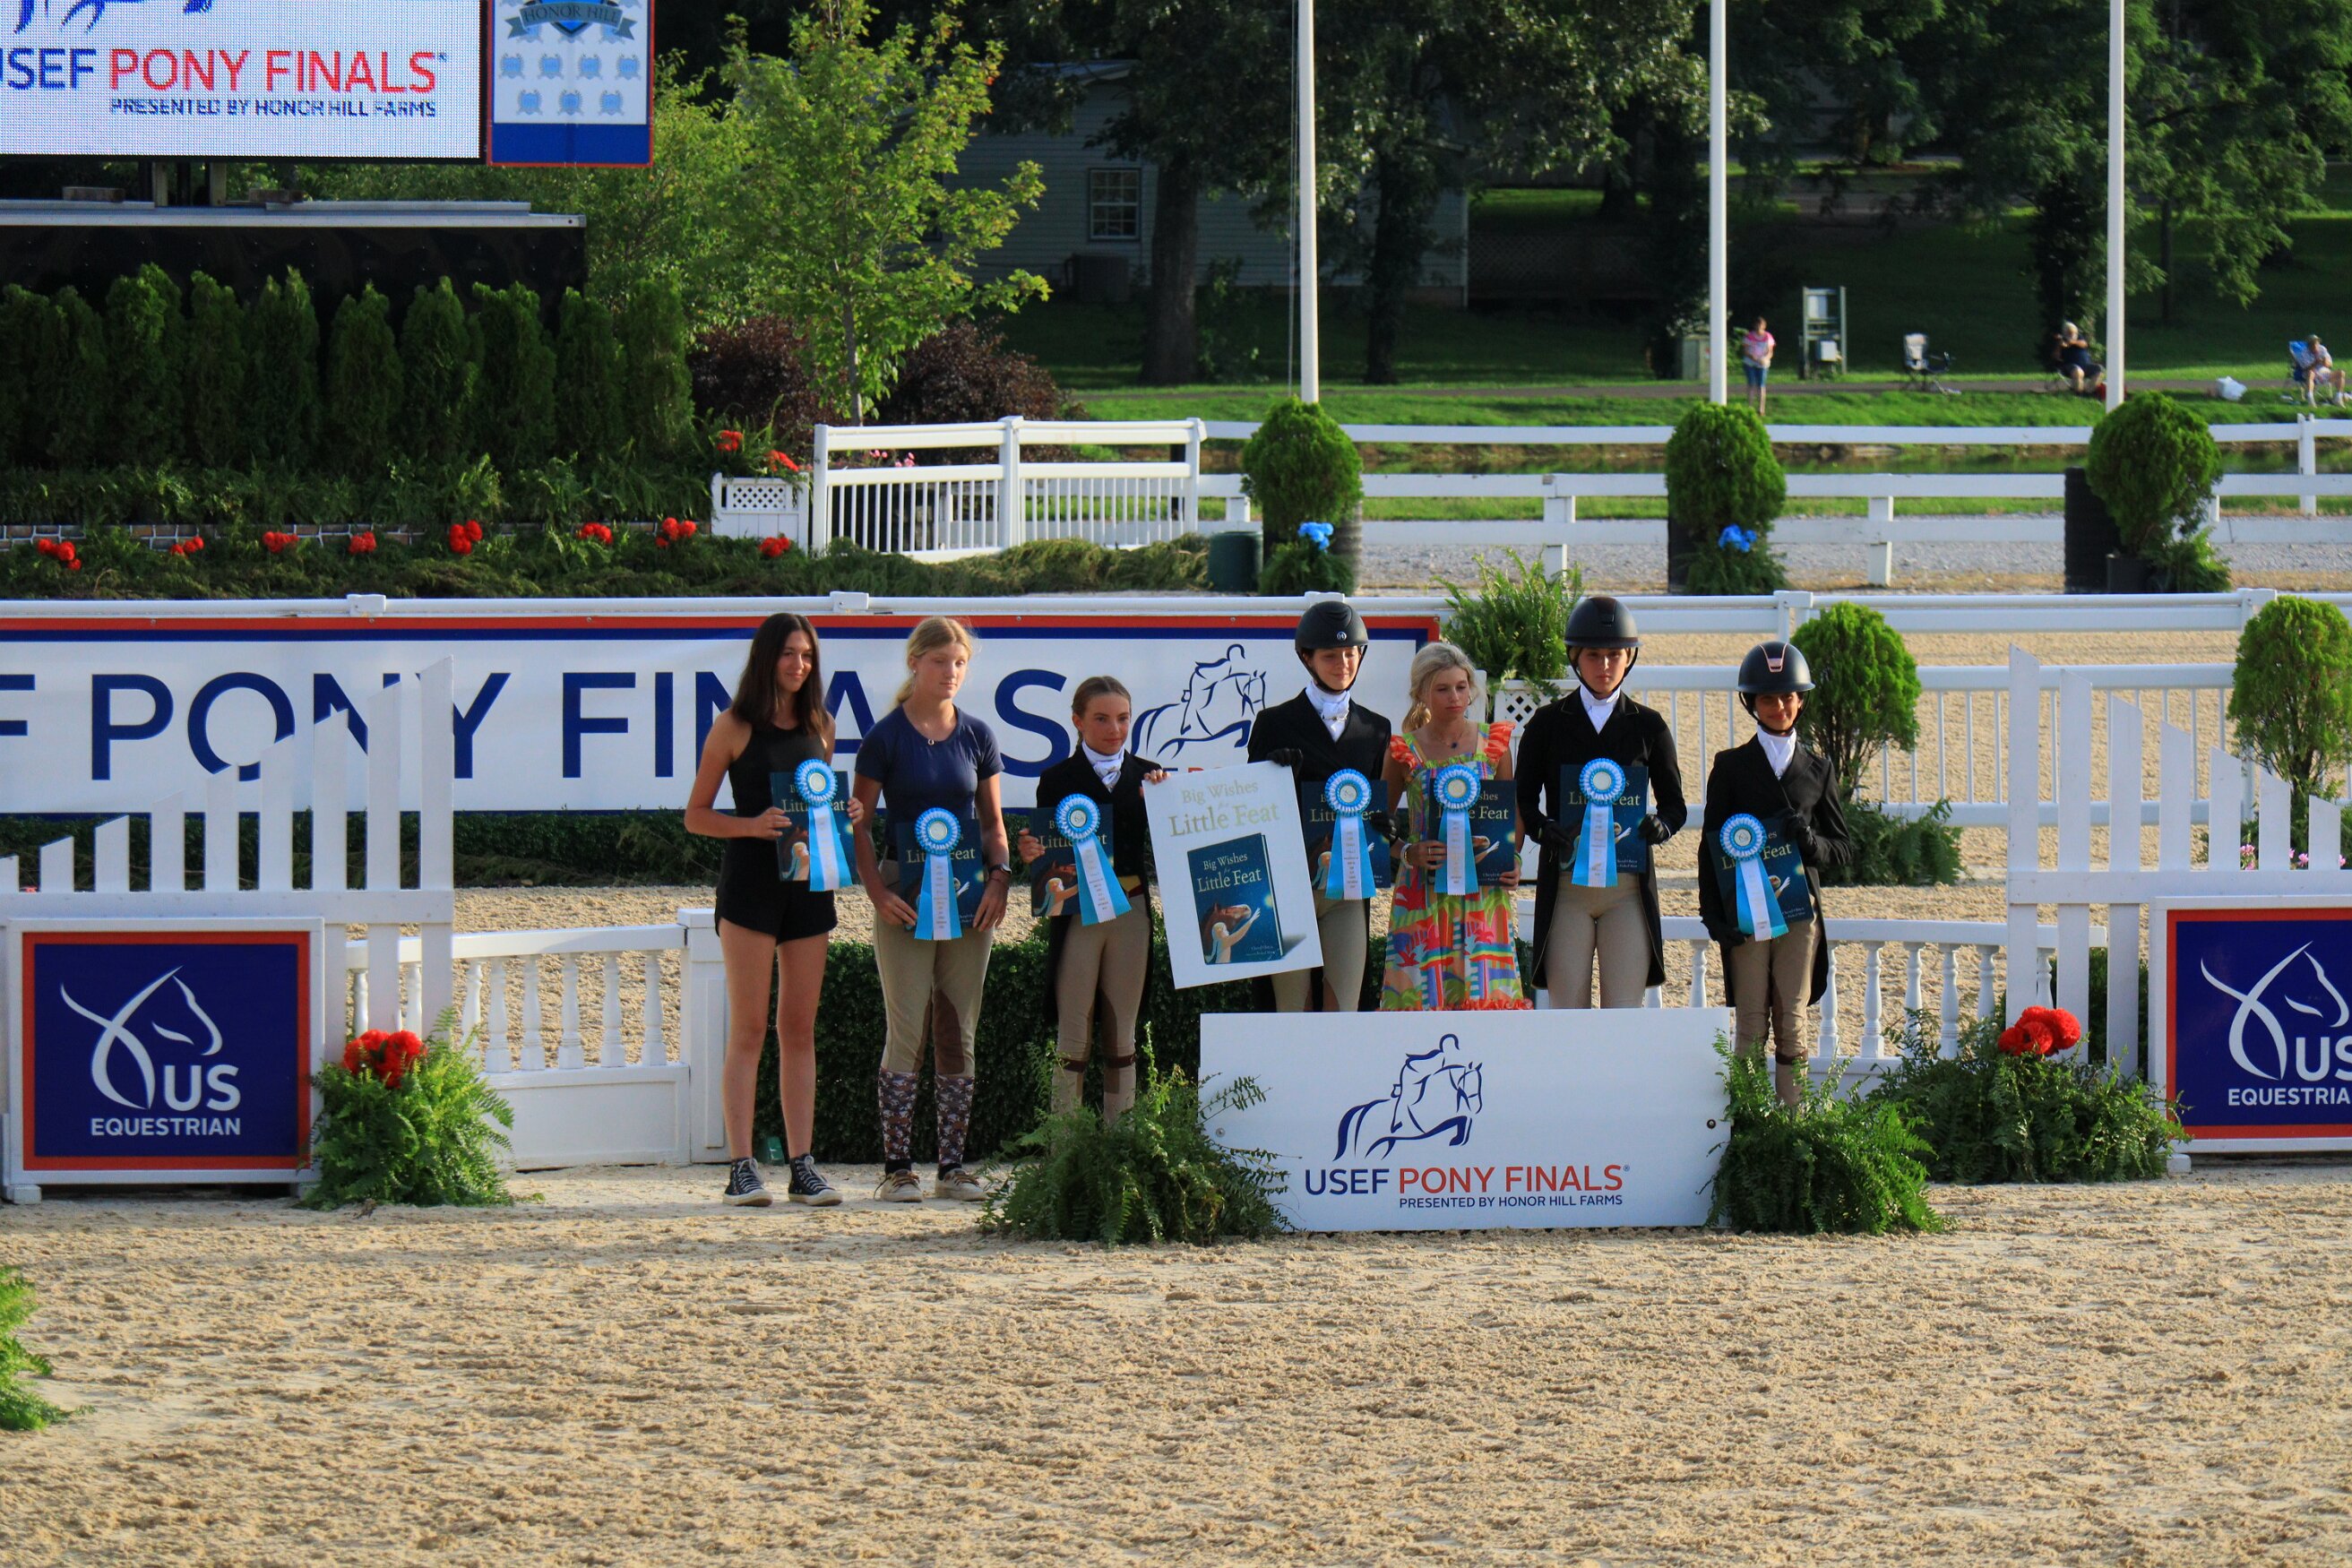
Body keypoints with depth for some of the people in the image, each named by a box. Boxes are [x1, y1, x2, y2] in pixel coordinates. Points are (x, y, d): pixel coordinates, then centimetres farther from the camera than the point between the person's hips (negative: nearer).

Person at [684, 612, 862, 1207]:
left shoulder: (819, 727, 12)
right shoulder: (735, 728, -2)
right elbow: (696, 815, -1)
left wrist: (846, 816, 1)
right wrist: (752, 824, -17)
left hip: (808, 882, 5)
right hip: (750, 877, -5)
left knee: (800, 1029, 5)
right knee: (749, 1029, -6)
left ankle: (802, 1166, 6)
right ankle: (741, 1167, -7)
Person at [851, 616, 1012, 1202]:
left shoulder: (977, 737, 8)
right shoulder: (886, 737, -3)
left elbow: (993, 822, 13)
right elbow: (859, 825, -3)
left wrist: (1000, 878, -4)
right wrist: (878, 892, -15)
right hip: (907, 900, -4)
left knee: (960, 1033, 6)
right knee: (906, 1033, -6)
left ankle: (953, 1165, 10)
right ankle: (897, 1167, -3)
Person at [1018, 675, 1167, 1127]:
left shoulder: (1147, 776, 9)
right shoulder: (1058, 780, 2)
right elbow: (1047, 850, -3)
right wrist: (1031, 852, -25)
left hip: (1130, 914, 2)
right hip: (1077, 915, -2)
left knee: (1122, 1035, 7)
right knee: (1074, 1036, -3)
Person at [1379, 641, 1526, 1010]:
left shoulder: (1492, 744, 7)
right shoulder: (1405, 751, 3)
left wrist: (1513, 861, -3)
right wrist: (1409, 853, -11)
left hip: (1485, 890, 1)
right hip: (1425, 891, -1)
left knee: (1485, 987, -6)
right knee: (1424, 990, -7)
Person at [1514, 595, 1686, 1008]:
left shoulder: (1647, 726, 8)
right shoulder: (1548, 723, 6)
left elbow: (1675, 804, 11)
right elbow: (1523, 800, 6)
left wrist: (1660, 826, -12)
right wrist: (1541, 828, -16)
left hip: (1629, 885, 0)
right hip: (1566, 880, 0)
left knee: (1625, 1013, -5)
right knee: (1567, 1010, -4)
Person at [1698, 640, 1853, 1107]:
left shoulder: (1817, 770, 11)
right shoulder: (1730, 767, 7)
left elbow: (1843, 850, 13)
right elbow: (1711, 845, 5)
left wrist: (1811, 842, -11)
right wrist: (1712, 912, -6)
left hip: (1800, 910, 1)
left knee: (1792, 1024, 0)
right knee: (1751, 1025, -2)